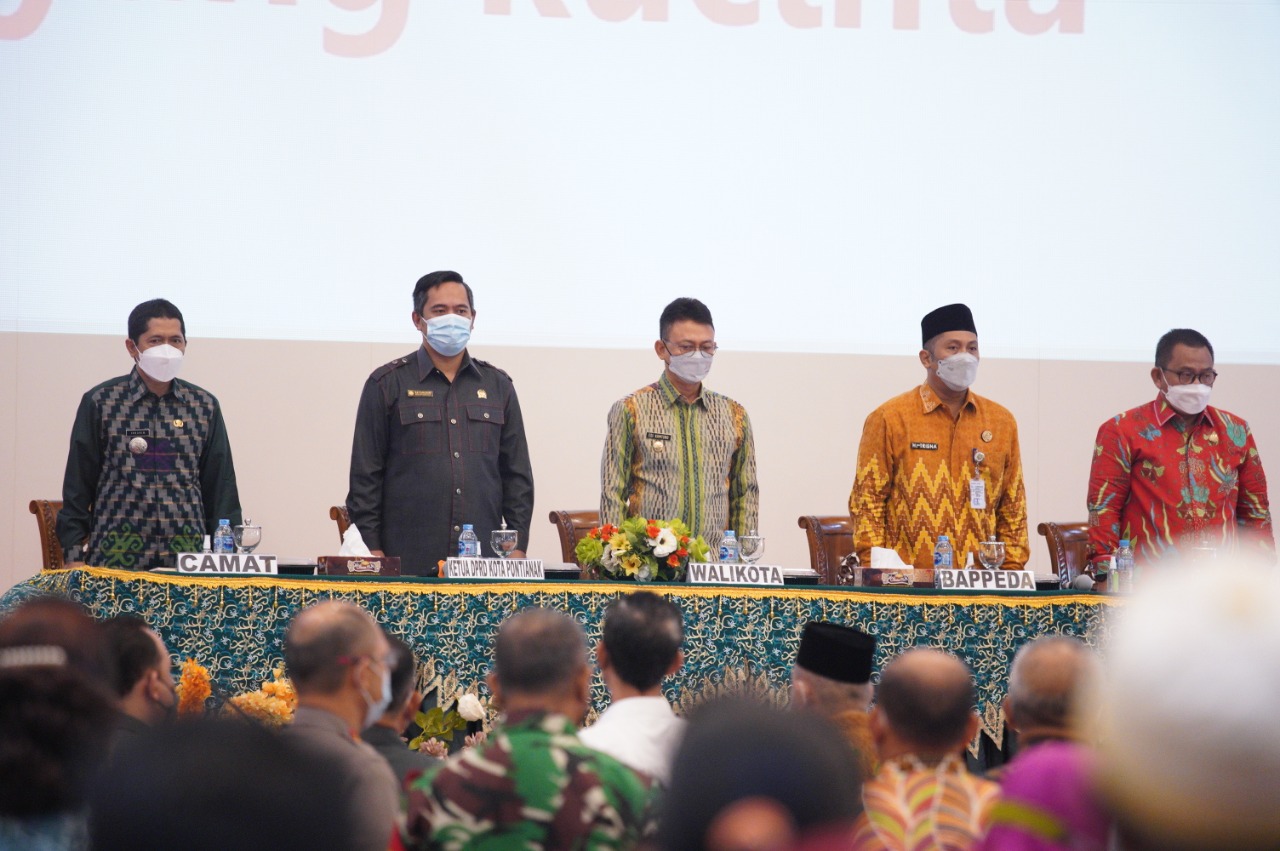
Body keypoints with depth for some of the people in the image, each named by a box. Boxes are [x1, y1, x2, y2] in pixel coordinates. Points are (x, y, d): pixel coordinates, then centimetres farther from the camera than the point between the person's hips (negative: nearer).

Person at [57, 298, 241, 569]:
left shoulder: (205, 407, 10)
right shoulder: (100, 403, 3)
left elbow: (221, 486, 13)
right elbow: (78, 486, 4)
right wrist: (74, 556, -2)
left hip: (188, 558, 2)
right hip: (116, 558, -2)